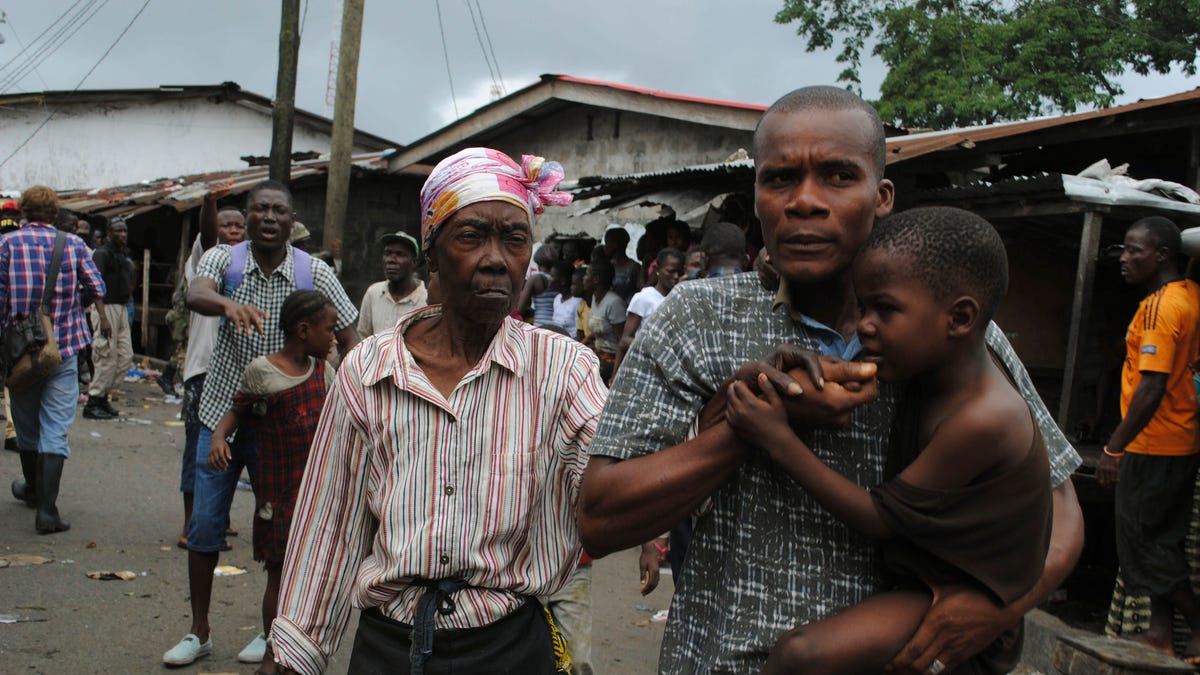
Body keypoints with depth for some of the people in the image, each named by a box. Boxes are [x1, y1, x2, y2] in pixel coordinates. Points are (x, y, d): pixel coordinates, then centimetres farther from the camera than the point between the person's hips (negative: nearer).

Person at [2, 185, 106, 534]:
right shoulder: (73, 244, -2)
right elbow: (97, 290, -1)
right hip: (64, 349, -1)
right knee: (55, 430, -1)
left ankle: (32, 489, 39)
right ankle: (47, 510, -9)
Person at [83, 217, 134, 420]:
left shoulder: (124, 255, 17)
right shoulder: (102, 254, -9)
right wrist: (103, 317, -24)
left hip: (121, 308, 9)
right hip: (107, 307, -9)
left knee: (126, 355, 9)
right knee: (107, 357, -7)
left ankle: (103, 396, 19)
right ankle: (92, 403, 2)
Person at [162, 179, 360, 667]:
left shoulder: (314, 274, -6)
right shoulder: (223, 259, -3)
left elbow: (348, 340, -1)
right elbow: (195, 295, -25)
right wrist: (228, 303, -48)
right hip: (223, 412, 1)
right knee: (204, 527, 7)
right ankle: (198, 632, 24)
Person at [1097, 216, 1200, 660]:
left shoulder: (1159, 306, -20)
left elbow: (1153, 387, -25)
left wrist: (1114, 448, -23)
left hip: (1153, 444, -10)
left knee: (1142, 537, 1)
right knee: (1161, 538, 14)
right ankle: (1159, 632, 21)